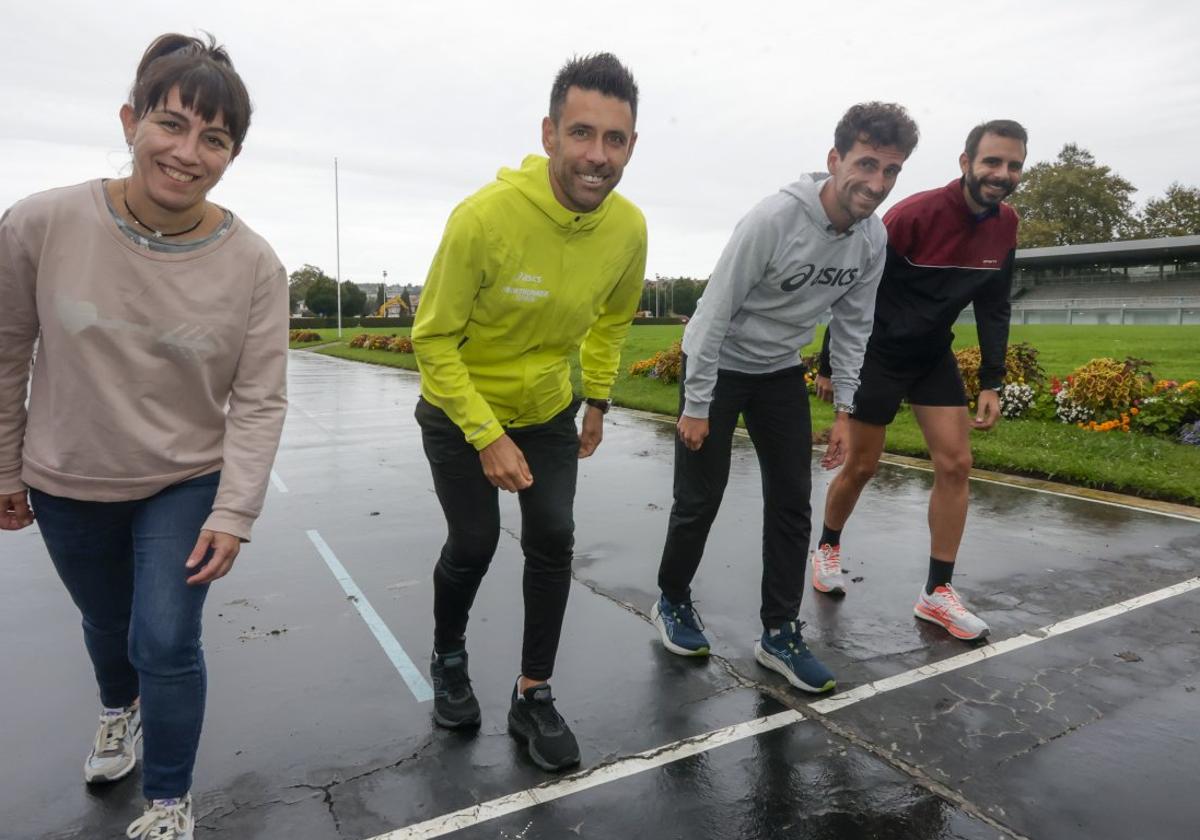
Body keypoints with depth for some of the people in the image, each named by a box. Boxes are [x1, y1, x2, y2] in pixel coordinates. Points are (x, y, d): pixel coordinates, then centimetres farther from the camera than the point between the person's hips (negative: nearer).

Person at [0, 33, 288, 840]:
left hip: (188, 486, -1)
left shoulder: (254, 264, -19)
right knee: (108, 626, 24)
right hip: (66, 487, 2)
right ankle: (120, 708, 60)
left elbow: (260, 403, -15)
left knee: (167, 645, -1)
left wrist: (233, 513, -19)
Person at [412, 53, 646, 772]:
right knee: (473, 545, 3)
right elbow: (434, 339, -19)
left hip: (550, 412, 4)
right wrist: (486, 437, -23)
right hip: (460, 412, -3)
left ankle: (533, 697, 18)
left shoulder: (628, 227, -14)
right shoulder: (485, 216, -29)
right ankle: (449, 660, 36)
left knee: (553, 542, -2)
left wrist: (598, 402, 9)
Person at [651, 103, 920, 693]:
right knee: (700, 496, 1)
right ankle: (673, 602, 25)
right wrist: (696, 405, -20)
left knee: (792, 501, 2)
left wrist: (845, 409, 1)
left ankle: (779, 633, 14)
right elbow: (715, 311, -22)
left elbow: (852, 326, 4)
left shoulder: (874, 238, -6)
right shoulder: (775, 218, -26)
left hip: (782, 371, 6)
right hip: (717, 364, -5)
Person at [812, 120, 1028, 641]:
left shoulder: (1005, 226, -2)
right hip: (878, 352, -6)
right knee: (862, 465, 3)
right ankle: (828, 547, 31)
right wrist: (829, 365, -11)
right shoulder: (915, 214, -22)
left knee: (956, 464, -2)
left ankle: (937, 592, 9)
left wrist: (992, 382, 2)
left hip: (935, 355, 6)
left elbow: (993, 308, 7)